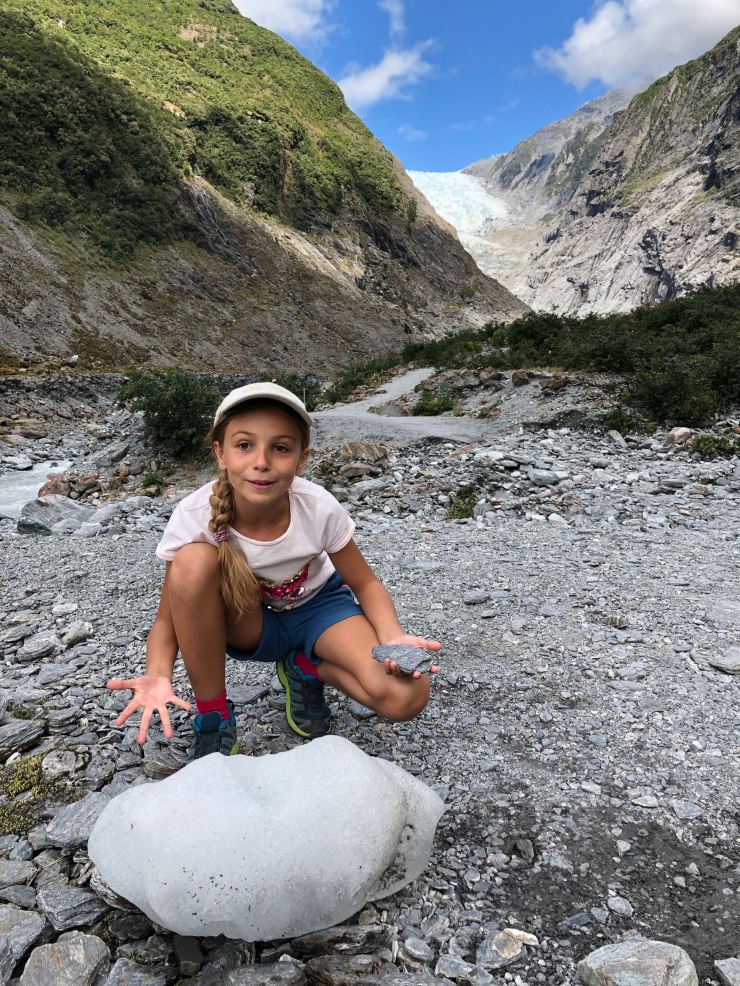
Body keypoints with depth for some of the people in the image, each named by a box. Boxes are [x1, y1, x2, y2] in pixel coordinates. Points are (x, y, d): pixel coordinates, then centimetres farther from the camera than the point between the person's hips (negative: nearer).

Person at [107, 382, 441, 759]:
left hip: (316, 605, 0)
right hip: (246, 625, 1)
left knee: (407, 697, -25)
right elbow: (168, 620, -17)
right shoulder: (194, 516, -28)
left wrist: (393, 637, -31)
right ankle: (213, 719, -12)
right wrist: (158, 676, -39)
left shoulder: (320, 508, -27)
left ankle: (305, 666, 6)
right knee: (194, 560, -34)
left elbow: (365, 584, -11)